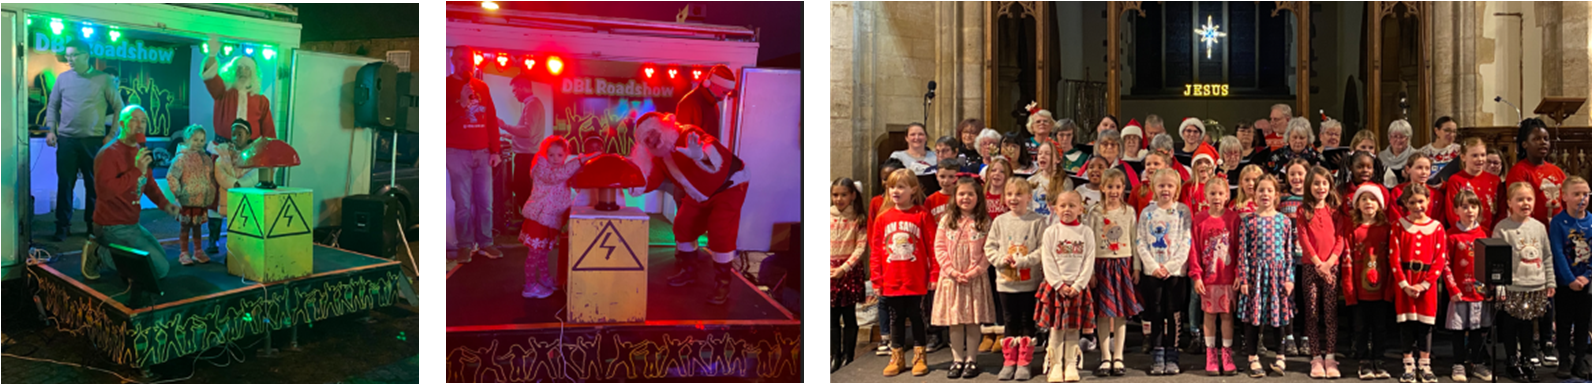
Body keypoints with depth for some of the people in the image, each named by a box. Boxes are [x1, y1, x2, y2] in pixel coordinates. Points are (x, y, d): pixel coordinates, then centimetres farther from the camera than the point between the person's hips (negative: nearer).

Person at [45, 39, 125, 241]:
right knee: (65, 184, 3)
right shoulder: (63, 78, 7)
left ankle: (93, 224, 14)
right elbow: (53, 106, 14)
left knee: (94, 184, 4)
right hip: (66, 140, 2)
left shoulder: (103, 79, 0)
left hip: (93, 140, -2)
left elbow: (119, 107, 3)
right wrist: (51, 130, 3)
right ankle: (62, 225, 10)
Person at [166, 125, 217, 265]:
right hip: (187, 201, -5)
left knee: (197, 226, 14)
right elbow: (171, 176, -14)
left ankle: (198, 252, 23)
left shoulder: (206, 158, 8)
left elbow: (211, 177, 16)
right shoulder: (182, 158, -10)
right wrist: (178, 193, -14)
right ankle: (183, 253, 9)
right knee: (185, 226, 3)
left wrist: (212, 195, 9)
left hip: (203, 200, 5)